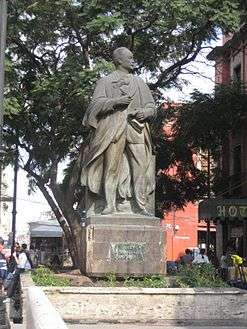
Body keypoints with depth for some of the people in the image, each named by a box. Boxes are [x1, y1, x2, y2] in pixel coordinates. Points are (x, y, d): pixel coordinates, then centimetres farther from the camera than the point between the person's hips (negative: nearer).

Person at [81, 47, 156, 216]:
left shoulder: (139, 82, 21)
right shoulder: (106, 81, 11)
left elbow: (151, 105, 20)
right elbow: (96, 103, 1)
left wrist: (145, 112, -3)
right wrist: (116, 101, -14)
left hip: (136, 129, 3)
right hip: (113, 129, -3)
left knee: (140, 167, -6)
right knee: (112, 167, -8)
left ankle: (141, 206, -3)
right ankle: (109, 205, -6)